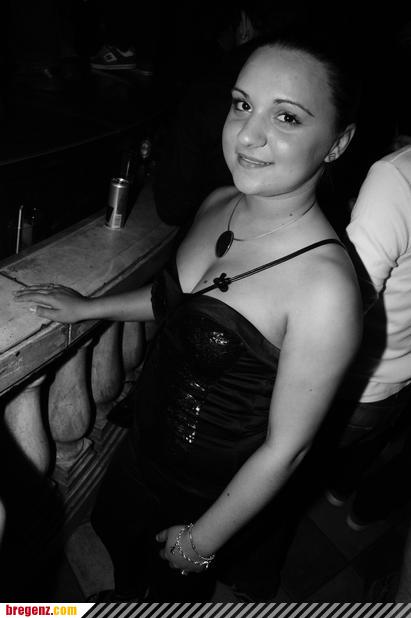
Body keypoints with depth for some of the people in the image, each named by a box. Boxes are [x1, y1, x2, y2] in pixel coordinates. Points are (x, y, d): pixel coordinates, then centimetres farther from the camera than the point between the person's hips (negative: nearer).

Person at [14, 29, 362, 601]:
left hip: (215, 498, -6)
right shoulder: (218, 205, -12)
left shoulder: (326, 287, -34)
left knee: (176, 590, 28)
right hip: (144, 448, 6)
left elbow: (285, 448, -24)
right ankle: (121, 597, 69)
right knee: (123, 554, 35)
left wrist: (200, 541, -11)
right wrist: (89, 306, 10)